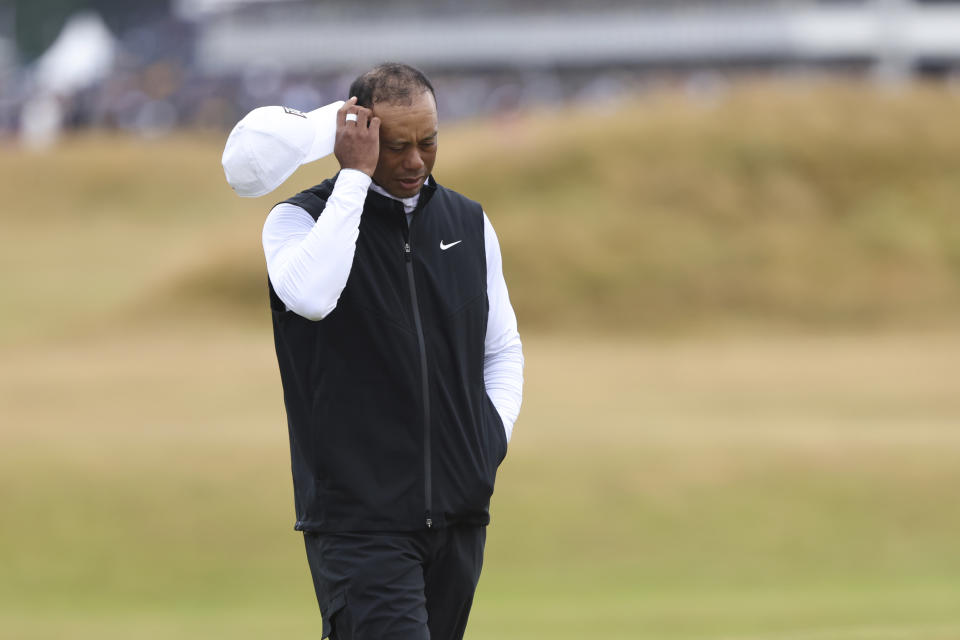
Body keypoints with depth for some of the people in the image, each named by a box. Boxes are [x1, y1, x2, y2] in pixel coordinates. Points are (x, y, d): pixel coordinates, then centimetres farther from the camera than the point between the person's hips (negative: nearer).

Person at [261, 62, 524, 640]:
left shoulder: (469, 223, 13)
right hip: (358, 520, -5)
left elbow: (503, 349, 23)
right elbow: (310, 295, -27)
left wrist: (493, 438, 5)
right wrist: (356, 176, -19)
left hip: (459, 515, 5)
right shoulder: (299, 219, -3)